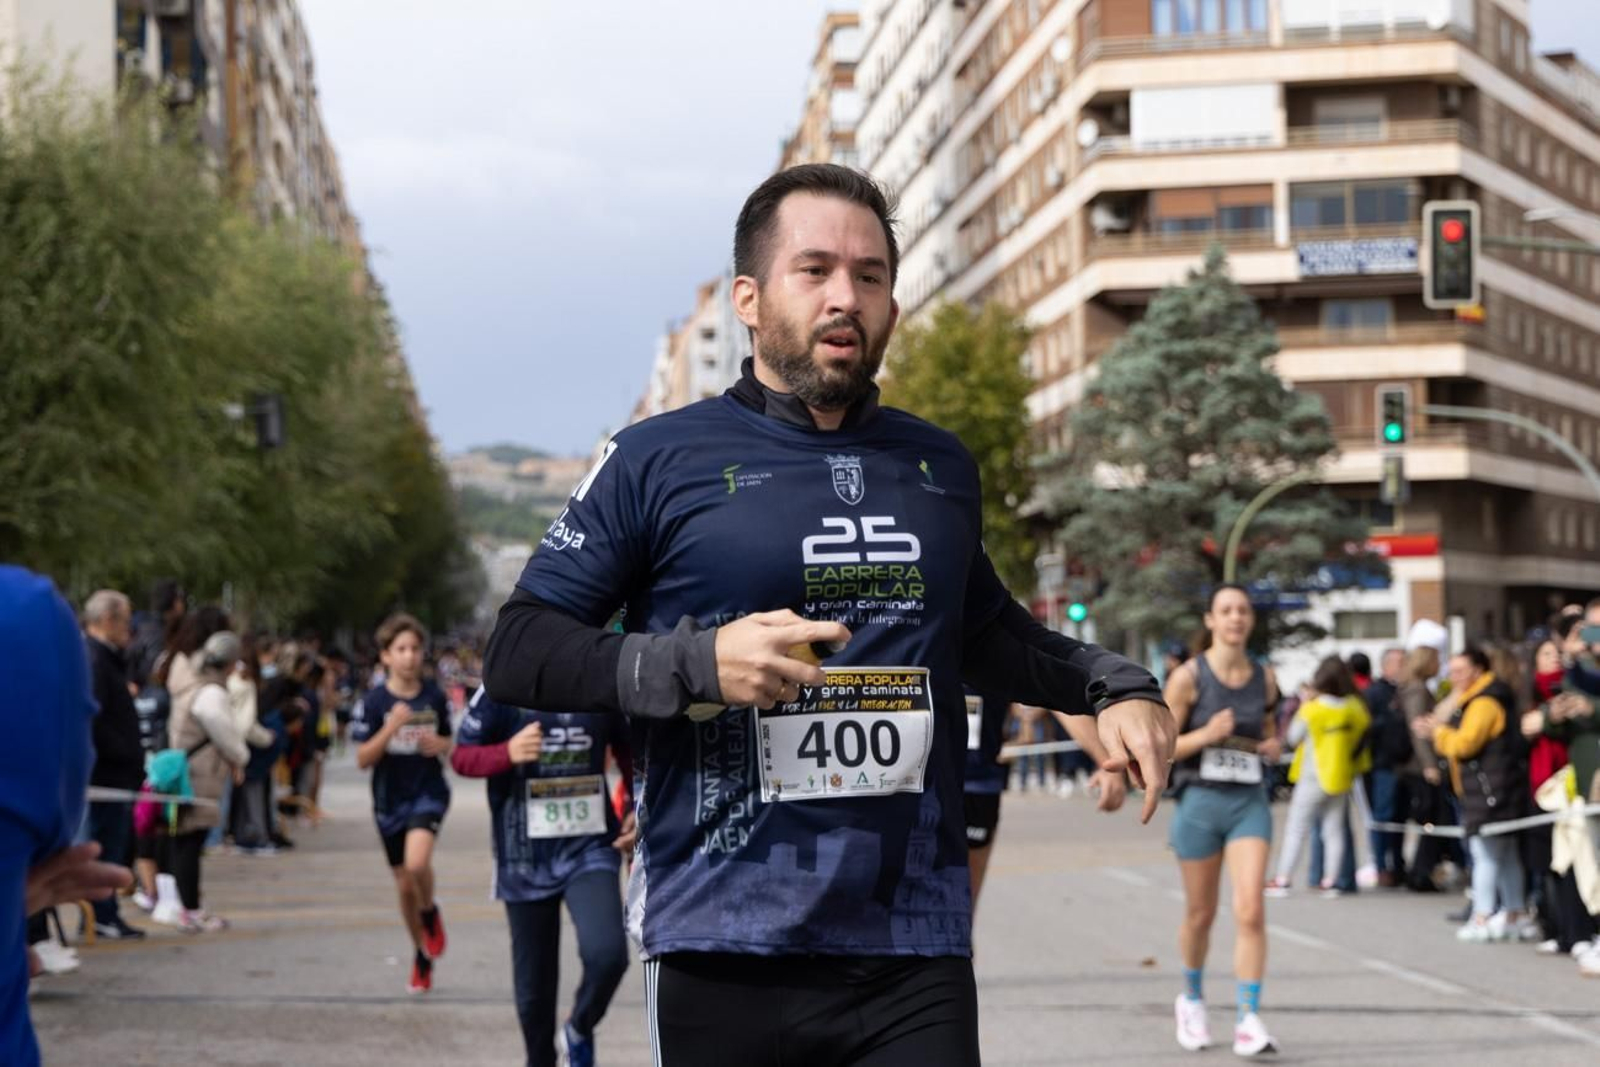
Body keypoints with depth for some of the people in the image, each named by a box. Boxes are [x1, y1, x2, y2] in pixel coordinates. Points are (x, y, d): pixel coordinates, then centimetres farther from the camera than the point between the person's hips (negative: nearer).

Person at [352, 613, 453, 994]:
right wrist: (391, 728, -23)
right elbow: (362, 759, -9)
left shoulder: (434, 697, -3)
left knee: (417, 862, -28)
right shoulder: (374, 702, -7)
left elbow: (451, 744, 12)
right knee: (404, 886, 11)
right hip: (390, 800, 1)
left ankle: (430, 913, 3)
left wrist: (441, 745, -11)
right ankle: (422, 957, 31)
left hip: (429, 792, -1)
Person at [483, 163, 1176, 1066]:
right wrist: (696, 662, -15)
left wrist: (1114, 684, 16)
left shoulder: (941, 469, 15)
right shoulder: (658, 463, 1)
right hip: (724, 954, -3)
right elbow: (517, 651, -1)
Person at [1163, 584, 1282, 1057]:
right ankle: (1192, 999, 35)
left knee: (1250, 911, -13)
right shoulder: (1189, 677, -6)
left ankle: (1248, 1019, -10)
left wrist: (1273, 746, 1)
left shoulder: (1264, 678, 5)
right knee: (1201, 914, 10)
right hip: (1200, 802, -2)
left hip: (1249, 802, 2)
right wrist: (1206, 734, -22)